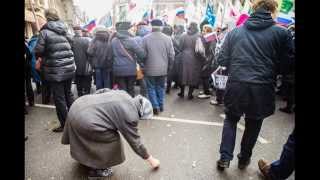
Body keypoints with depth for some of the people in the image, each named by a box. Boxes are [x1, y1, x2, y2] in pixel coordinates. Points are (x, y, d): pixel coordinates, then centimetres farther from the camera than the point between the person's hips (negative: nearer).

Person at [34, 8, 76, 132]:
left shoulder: (45, 31, -8)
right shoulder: (65, 30, 9)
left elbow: (38, 51, -9)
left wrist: (44, 55, 11)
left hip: (55, 70, -6)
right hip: (69, 68, 6)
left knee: (59, 98, 3)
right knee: (68, 94, 18)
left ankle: (65, 124, 11)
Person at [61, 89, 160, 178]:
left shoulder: (123, 94, 9)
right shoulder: (130, 116, -13)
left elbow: (101, 91, 17)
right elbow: (135, 142, -5)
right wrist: (151, 160, 6)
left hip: (78, 105, 10)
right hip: (84, 120, -10)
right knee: (112, 140, 3)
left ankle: (84, 158, 56)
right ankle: (96, 169, 20)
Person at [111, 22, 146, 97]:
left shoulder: (113, 41, 0)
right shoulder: (131, 40, -13)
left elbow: (111, 55, 7)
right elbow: (142, 54, -15)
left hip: (118, 70, 3)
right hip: (131, 70, -2)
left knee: (122, 90, 10)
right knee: (130, 90, 12)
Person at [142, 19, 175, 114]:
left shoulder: (145, 38, -8)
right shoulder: (167, 38, -3)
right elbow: (171, 55, -1)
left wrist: (143, 66, 9)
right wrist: (168, 66, 13)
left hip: (150, 69, -2)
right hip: (163, 69, 3)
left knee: (151, 88, 9)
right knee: (161, 87, 17)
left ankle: (155, 106, 4)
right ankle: (161, 105, 26)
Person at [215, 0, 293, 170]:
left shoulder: (235, 32, 4)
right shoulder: (282, 33, -1)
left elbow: (222, 60, 2)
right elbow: (286, 65, 0)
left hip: (236, 85, 1)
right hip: (262, 88, 0)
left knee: (231, 119, 21)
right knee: (253, 124, 20)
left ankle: (225, 158, 18)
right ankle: (244, 159, 36)